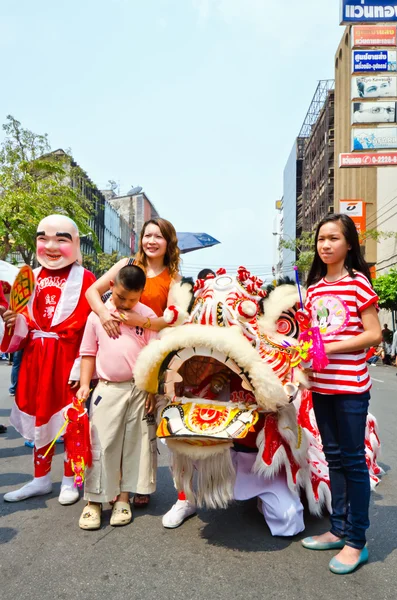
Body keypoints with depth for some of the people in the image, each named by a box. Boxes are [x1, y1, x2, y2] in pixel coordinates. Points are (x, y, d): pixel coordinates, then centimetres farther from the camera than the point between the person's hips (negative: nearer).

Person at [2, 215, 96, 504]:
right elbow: (26, 321, 17)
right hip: (36, 356, 6)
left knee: (70, 420, 5)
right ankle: (41, 479, 33)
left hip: (68, 357, -5)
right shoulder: (32, 278, 10)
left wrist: (83, 365, -18)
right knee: (39, 417, 16)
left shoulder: (84, 278, -7)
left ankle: (70, 480, 24)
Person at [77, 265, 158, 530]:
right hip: (107, 389, 0)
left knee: (135, 445, 8)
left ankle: (123, 497, 22)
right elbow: (89, 353, 7)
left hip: (139, 390, 0)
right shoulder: (97, 315, 1)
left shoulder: (148, 315, -2)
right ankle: (94, 500, 15)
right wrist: (85, 385, -1)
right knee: (101, 445, 3)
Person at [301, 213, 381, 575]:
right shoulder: (313, 288, 11)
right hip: (320, 383, 6)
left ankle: (356, 541, 17)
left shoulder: (358, 283, -7)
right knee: (334, 457, 16)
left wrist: (332, 347, -18)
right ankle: (338, 529, 30)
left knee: (352, 460, 3)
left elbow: (374, 335, -12)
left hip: (350, 385, -6)